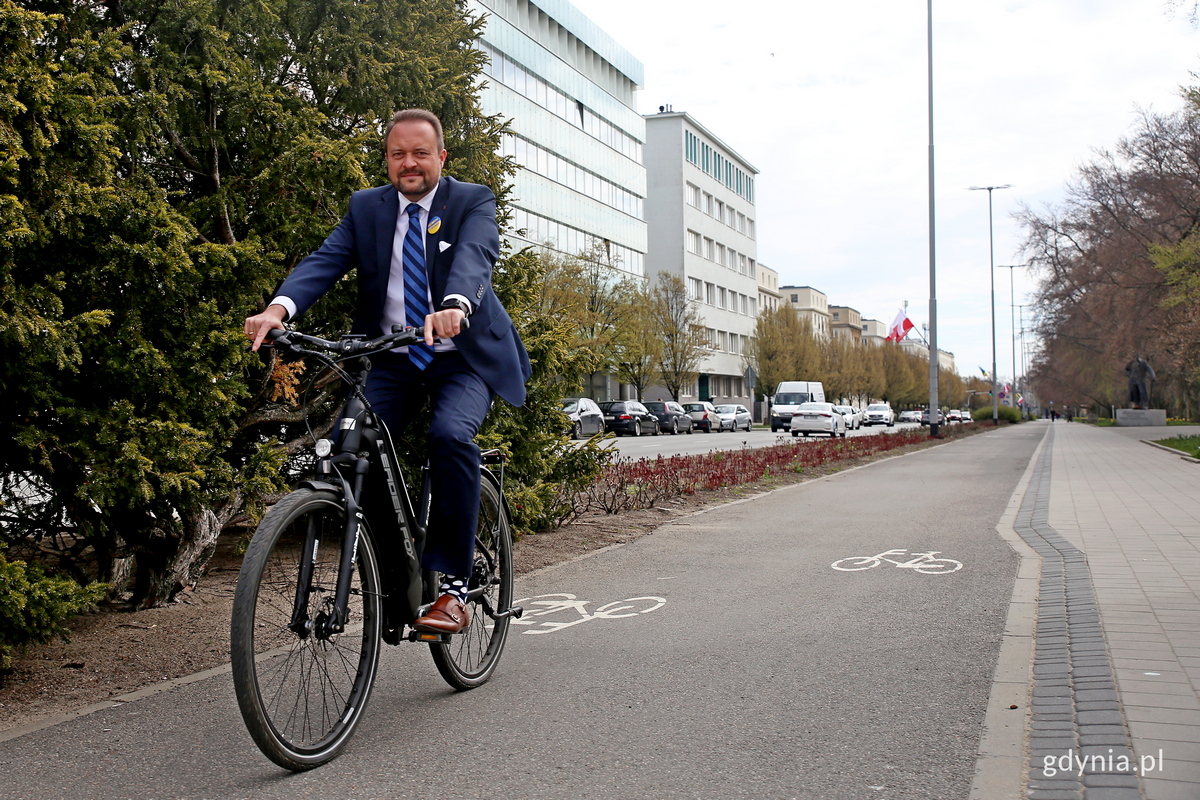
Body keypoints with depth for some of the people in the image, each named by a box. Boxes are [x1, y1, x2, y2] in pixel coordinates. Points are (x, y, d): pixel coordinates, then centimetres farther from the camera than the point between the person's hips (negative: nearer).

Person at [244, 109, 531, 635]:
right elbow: (326, 260, -8)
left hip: (462, 358, -3)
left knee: (450, 435, -32)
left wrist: (455, 306, -47)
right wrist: (280, 307, -30)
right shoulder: (365, 208, 8)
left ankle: (454, 586, -22)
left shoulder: (473, 201, -2)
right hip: (391, 360, 3)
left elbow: (475, 256, -24)